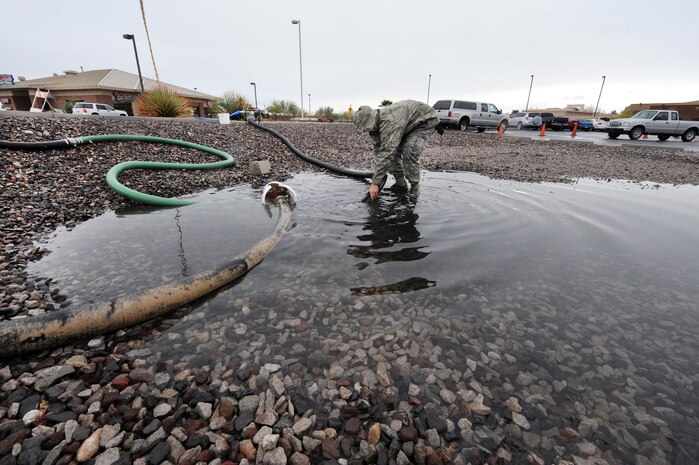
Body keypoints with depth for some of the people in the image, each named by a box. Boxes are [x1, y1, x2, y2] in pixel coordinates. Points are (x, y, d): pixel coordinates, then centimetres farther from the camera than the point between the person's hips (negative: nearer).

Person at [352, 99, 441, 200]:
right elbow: (378, 149, -5)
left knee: (409, 152, -26)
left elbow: (386, 154, -42)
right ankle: (400, 183, 9)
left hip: (426, 120, -9)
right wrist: (377, 177, -10)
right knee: (392, 150, -4)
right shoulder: (377, 123, -11)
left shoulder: (390, 123, -39)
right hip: (409, 123, 9)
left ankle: (415, 186, -7)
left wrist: (375, 183, -40)